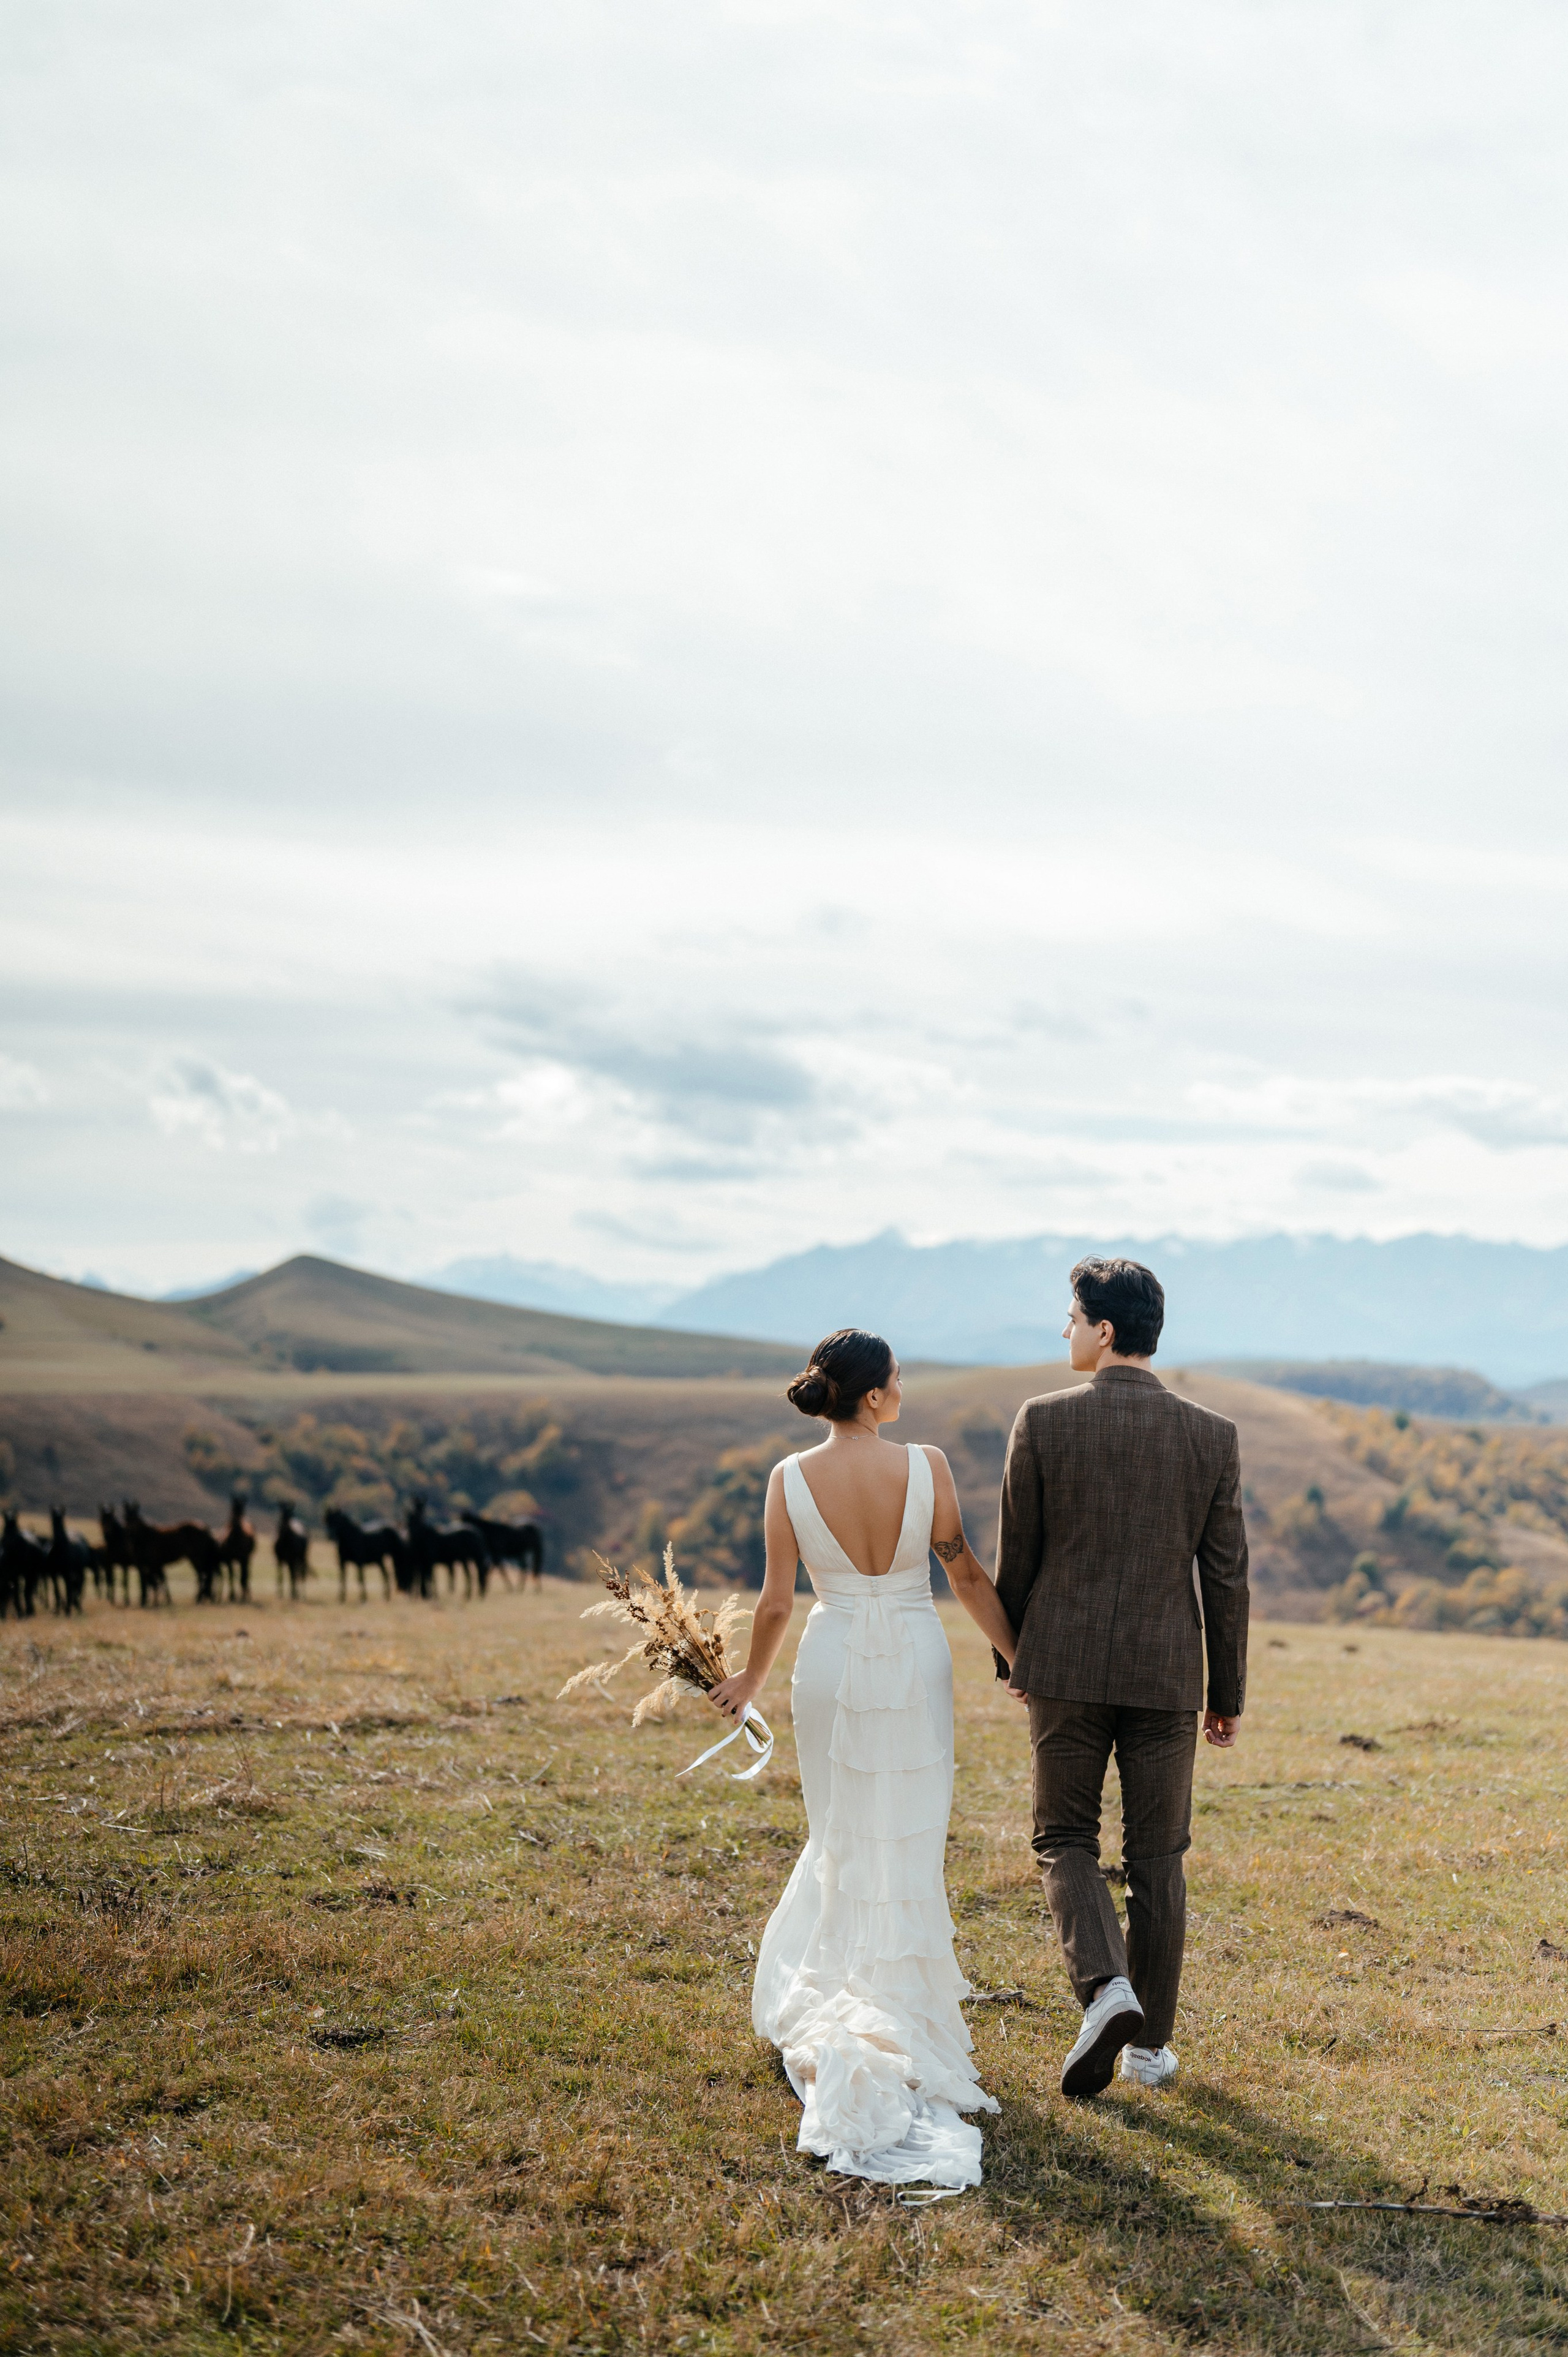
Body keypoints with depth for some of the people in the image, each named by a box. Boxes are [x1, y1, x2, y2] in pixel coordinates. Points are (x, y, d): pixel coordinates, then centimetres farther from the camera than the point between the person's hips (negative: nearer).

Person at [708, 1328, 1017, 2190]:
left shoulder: (791, 1479, -9)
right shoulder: (925, 1467, -12)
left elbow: (777, 1601, -4)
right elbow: (968, 1577, -5)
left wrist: (751, 1678, 13)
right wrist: (1022, 1659, 6)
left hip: (833, 1665, 1)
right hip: (915, 1666, -1)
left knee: (843, 1838, 18)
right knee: (907, 1843, 10)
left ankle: (817, 2002, 20)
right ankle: (899, 2019, 15)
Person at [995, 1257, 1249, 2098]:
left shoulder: (1043, 1422, -8)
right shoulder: (1211, 1436, -2)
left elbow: (1015, 1557, -1)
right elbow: (1226, 1575, 1)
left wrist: (1009, 1655, 16)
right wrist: (1228, 1693, 10)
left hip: (1065, 1666, -2)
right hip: (1166, 1673, 2)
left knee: (1065, 1840, 11)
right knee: (1156, 1857, 12)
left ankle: (1105, 1985, -13)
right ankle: (1150, 2042, 18)